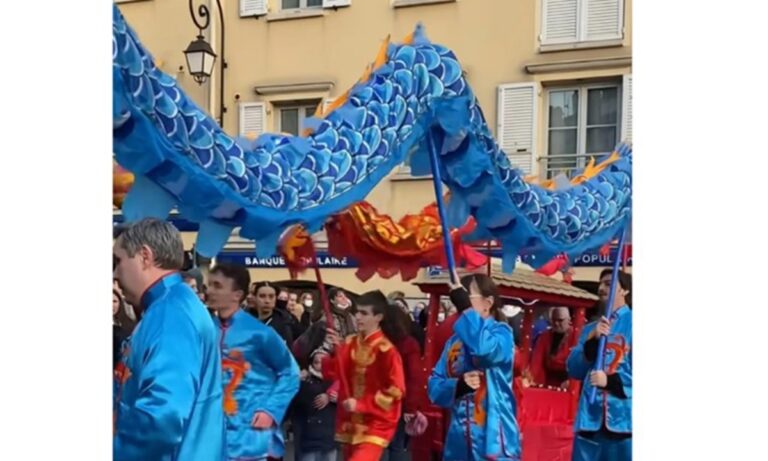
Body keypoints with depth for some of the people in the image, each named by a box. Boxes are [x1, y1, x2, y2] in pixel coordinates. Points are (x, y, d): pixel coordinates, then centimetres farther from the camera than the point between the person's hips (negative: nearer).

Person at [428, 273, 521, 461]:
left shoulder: (501, 332, -4)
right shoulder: (455, 341, 13)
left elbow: (483, 348, -29)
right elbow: (434, 385, 8)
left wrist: (465, 307, -20)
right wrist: (457, 385, -13)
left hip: (494, 439, -7)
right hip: (460, 440, 7)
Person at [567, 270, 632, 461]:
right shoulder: (590, 329, 18)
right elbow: (574, 369, 8)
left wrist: (611, 381, -16)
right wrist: (592, 340, -7)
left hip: (623, 418, -5)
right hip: (590, 417, 5)